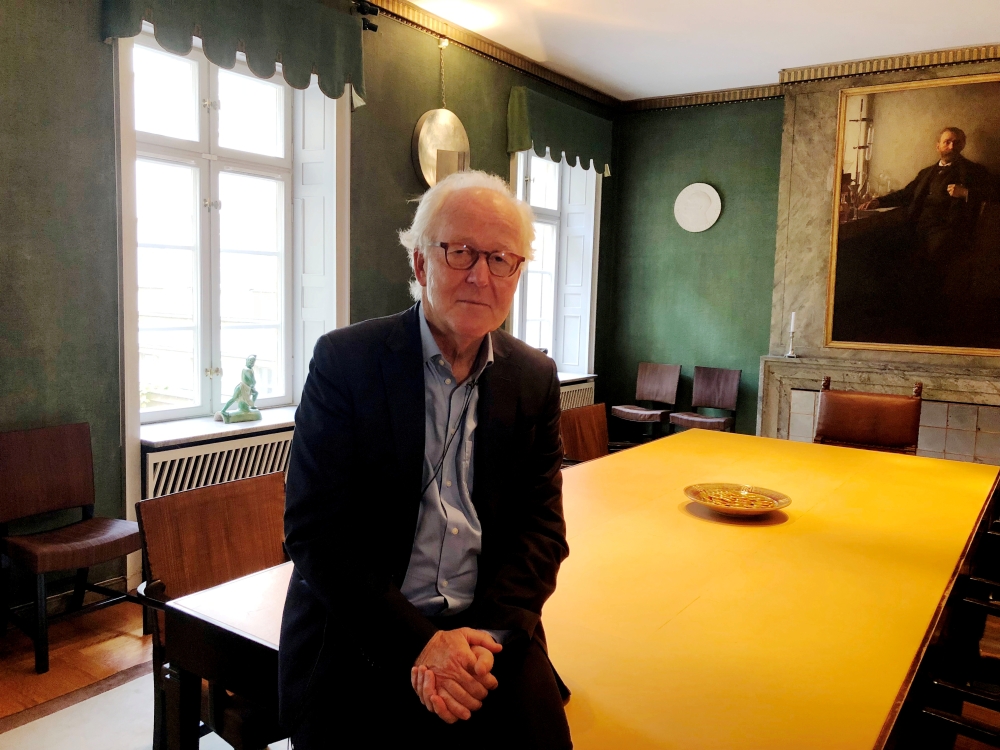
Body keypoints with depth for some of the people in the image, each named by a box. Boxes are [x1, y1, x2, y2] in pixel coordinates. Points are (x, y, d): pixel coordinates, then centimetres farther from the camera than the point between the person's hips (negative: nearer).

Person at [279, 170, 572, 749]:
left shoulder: (535, 378, 4)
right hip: (362, 637, -1)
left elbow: (542, 526, 3)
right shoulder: (344, 359, -6)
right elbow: (314, 529, -9)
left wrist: (486, 633, -12)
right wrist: (415, 641, -16)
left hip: (491, 629, 2)